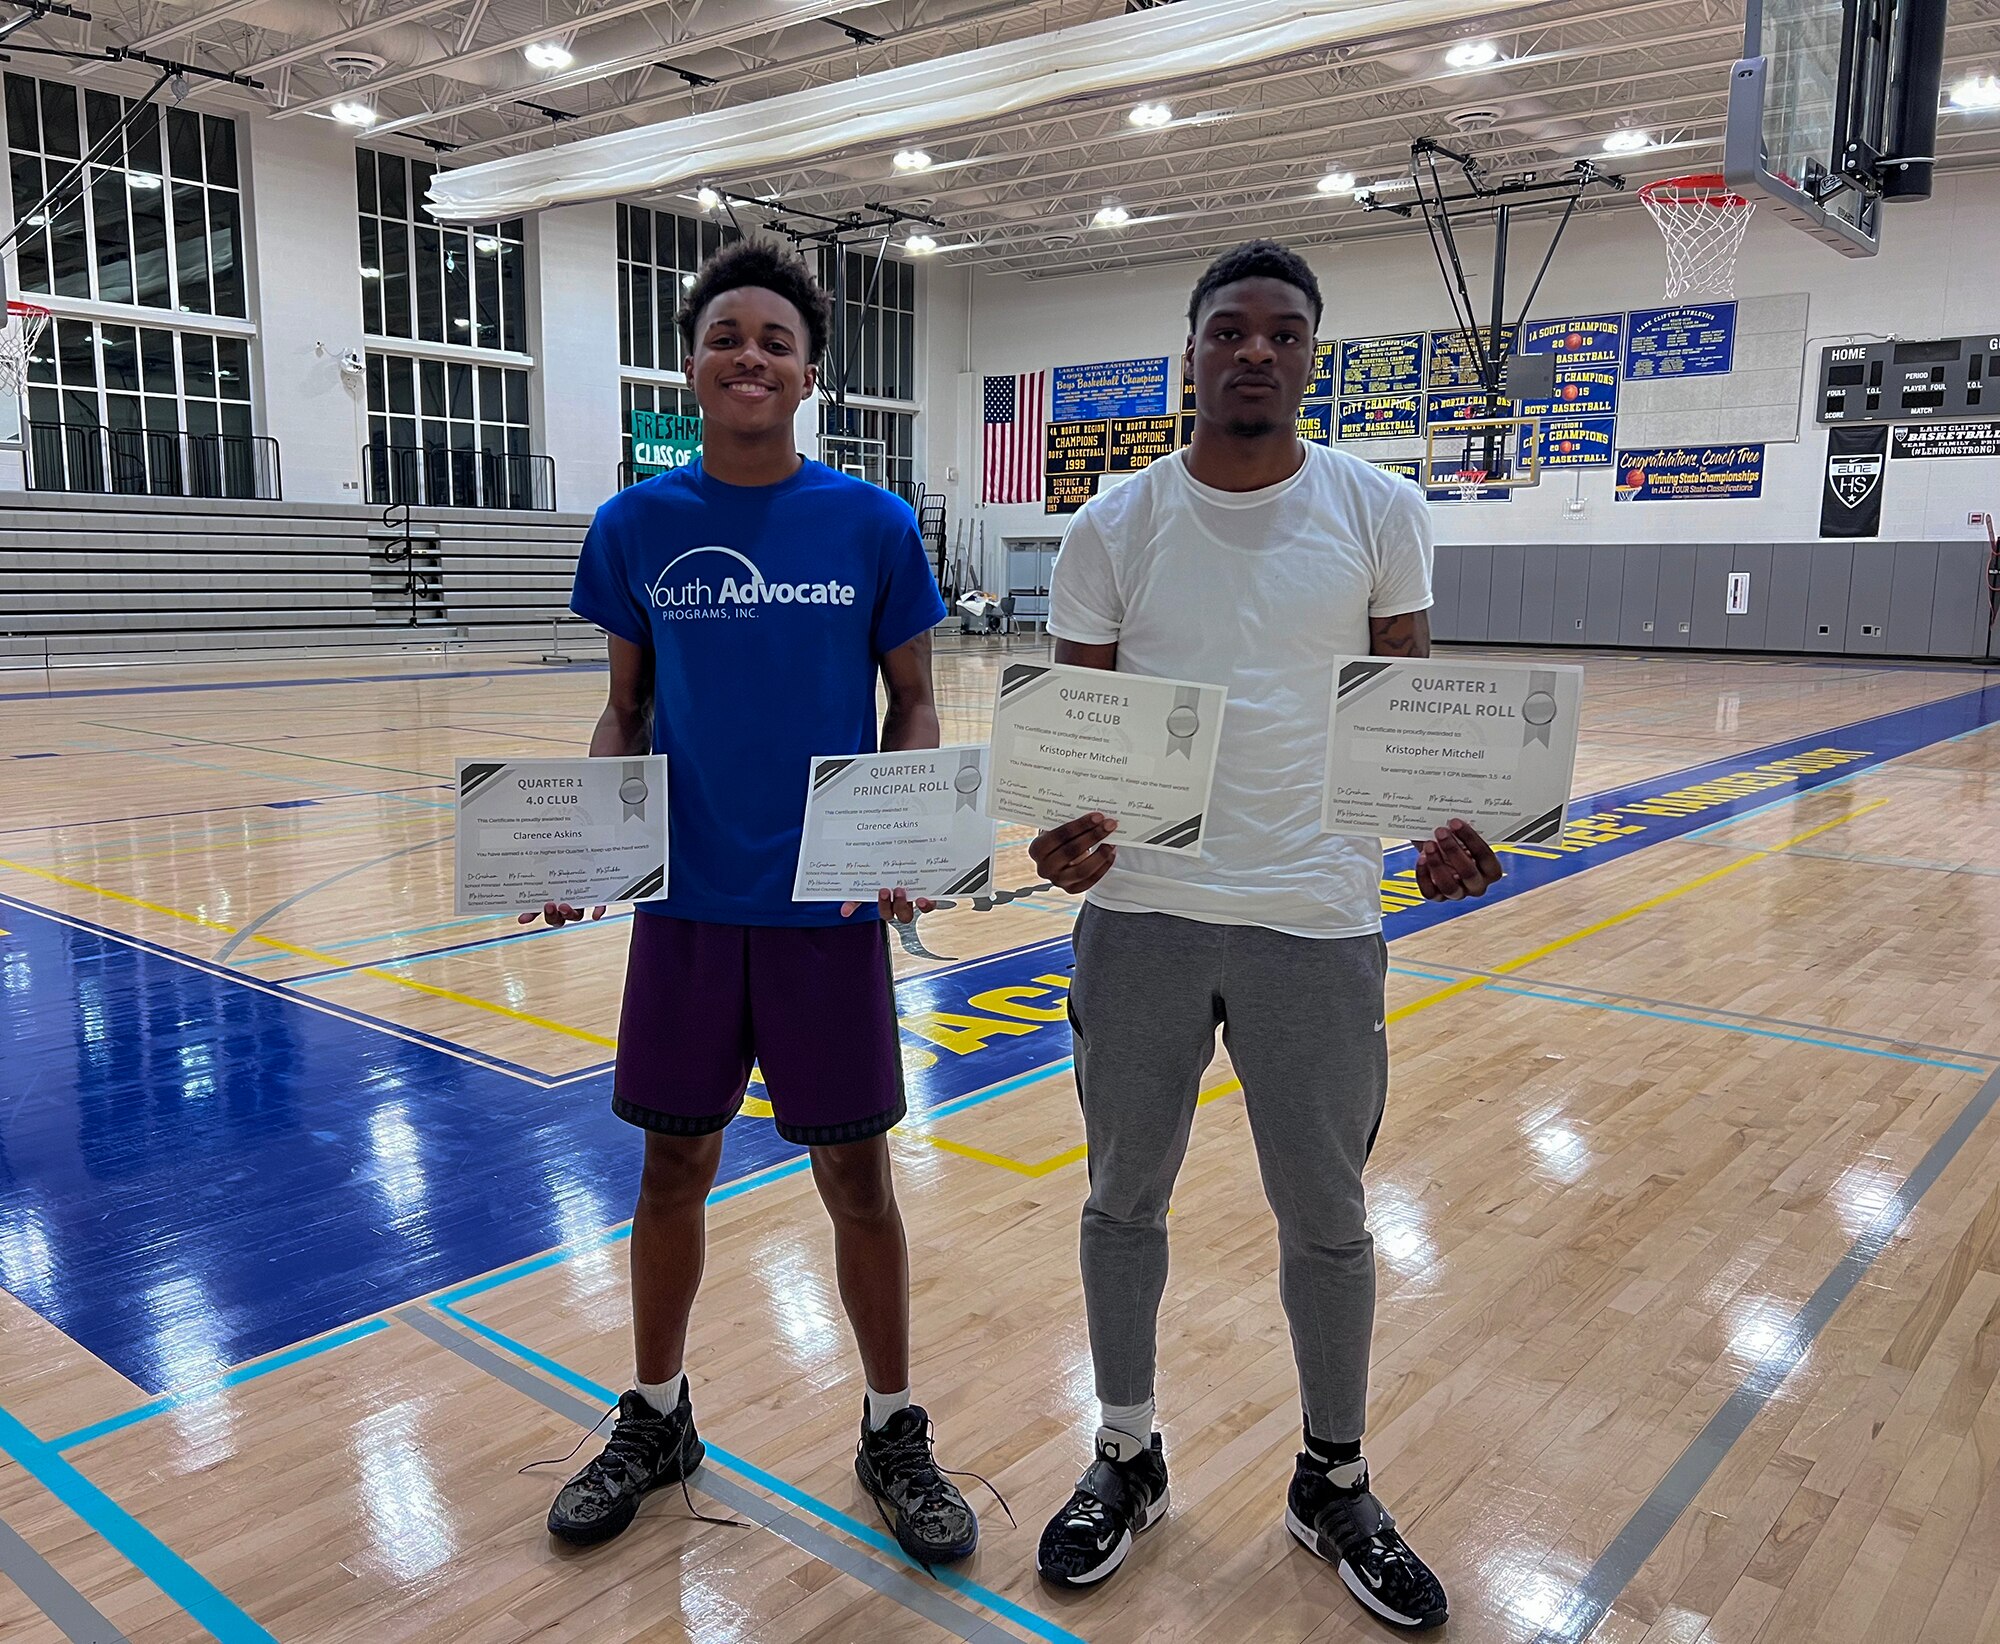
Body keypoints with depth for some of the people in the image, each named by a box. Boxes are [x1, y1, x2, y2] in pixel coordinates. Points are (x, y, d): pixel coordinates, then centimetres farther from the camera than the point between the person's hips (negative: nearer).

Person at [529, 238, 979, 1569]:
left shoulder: (874, 526, -3)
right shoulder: (636, 528, 2)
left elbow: (916, 709, 1)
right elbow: (626, 713, 8)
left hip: (828, 907, -1)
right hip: (686, 900, 2)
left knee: (857, 1177, 7)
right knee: (674, 1168, 13)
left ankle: (895, 1433, 29)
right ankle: (655, 1419, 36)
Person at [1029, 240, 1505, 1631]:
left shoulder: (1381, 512, 0)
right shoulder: (1114, 527, 1)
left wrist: (1441, 824, -16)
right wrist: (1064, 827, -18)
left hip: (1316, 917, 0)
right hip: (1141, 912, 1)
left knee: (1327, 1219, 12)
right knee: (1126, 1199, 14)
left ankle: (1335, 1485, 35)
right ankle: (1128, 1460, 36)